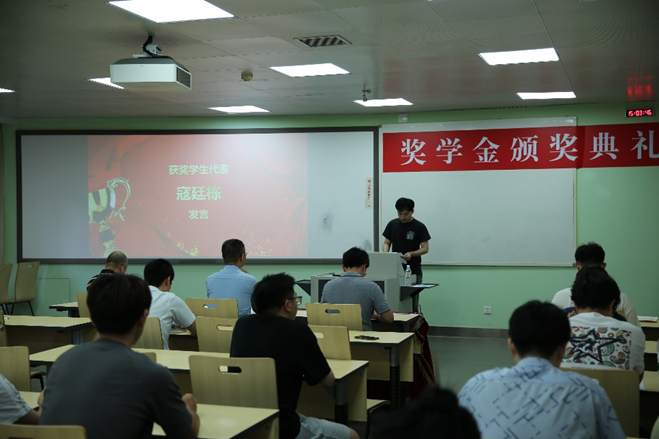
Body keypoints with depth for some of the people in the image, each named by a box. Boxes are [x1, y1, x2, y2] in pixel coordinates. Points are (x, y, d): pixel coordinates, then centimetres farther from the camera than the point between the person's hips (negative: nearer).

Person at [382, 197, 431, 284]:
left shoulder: (419, 227, -3)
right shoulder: (392, 224, 6)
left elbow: (425, 248, -3)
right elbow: (387, 243, 12)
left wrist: (411, 254, -20)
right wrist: (385, 252, -10)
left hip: (414, 271, -2)